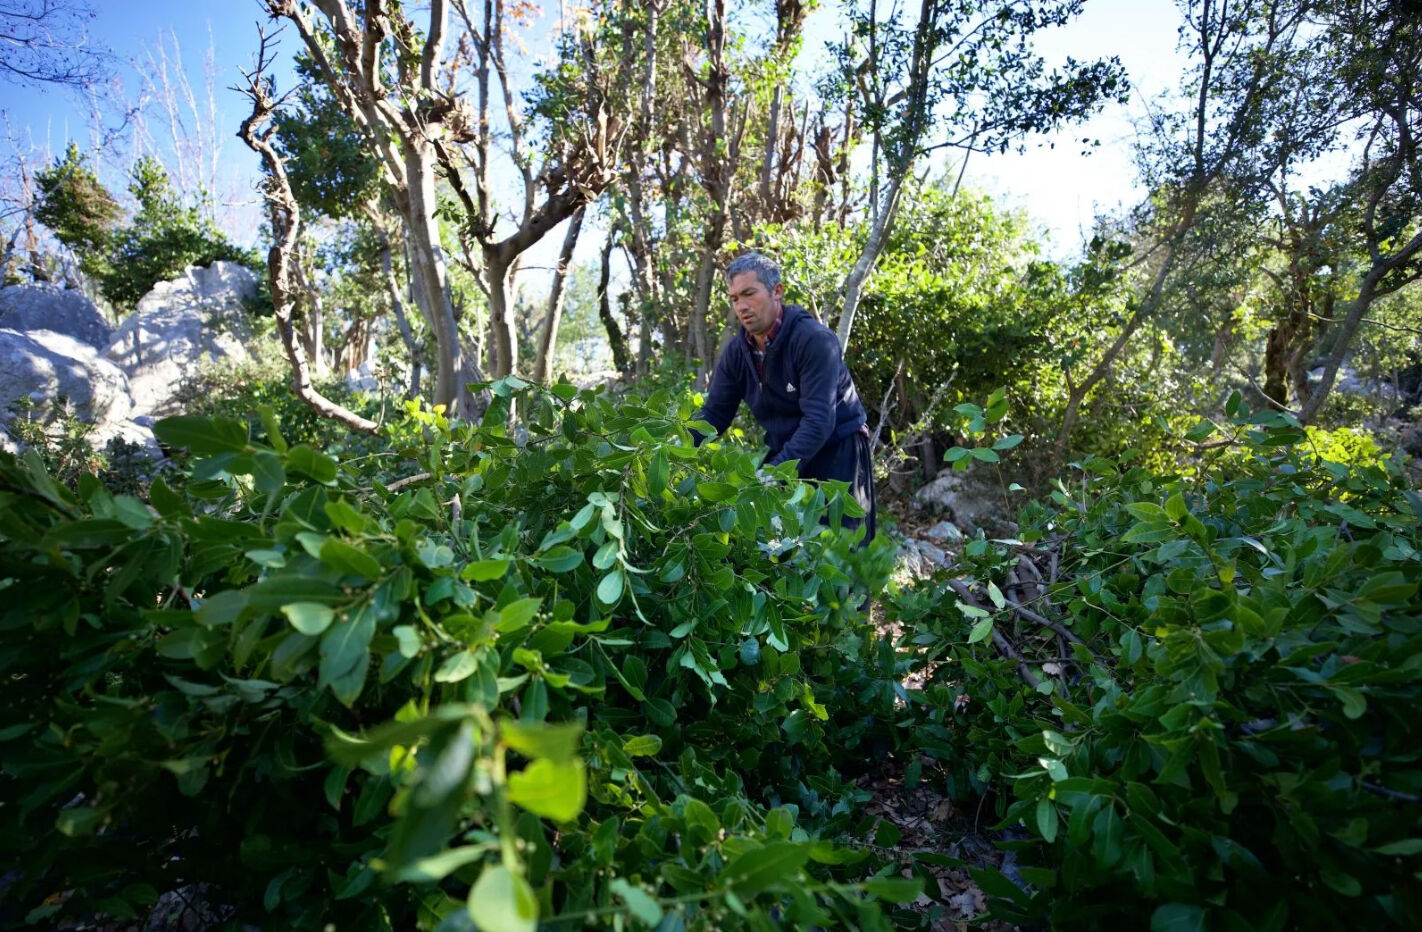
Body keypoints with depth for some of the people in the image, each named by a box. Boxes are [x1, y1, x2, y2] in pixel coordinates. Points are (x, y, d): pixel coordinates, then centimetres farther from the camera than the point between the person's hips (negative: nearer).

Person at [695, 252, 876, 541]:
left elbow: (819, 420, -30)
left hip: (837, 452, -5)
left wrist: (776, 471, -40)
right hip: (784, 454, 6)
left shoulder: (815, 339, -23)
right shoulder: (736, 351, -4)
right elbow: (714, 413, -2)